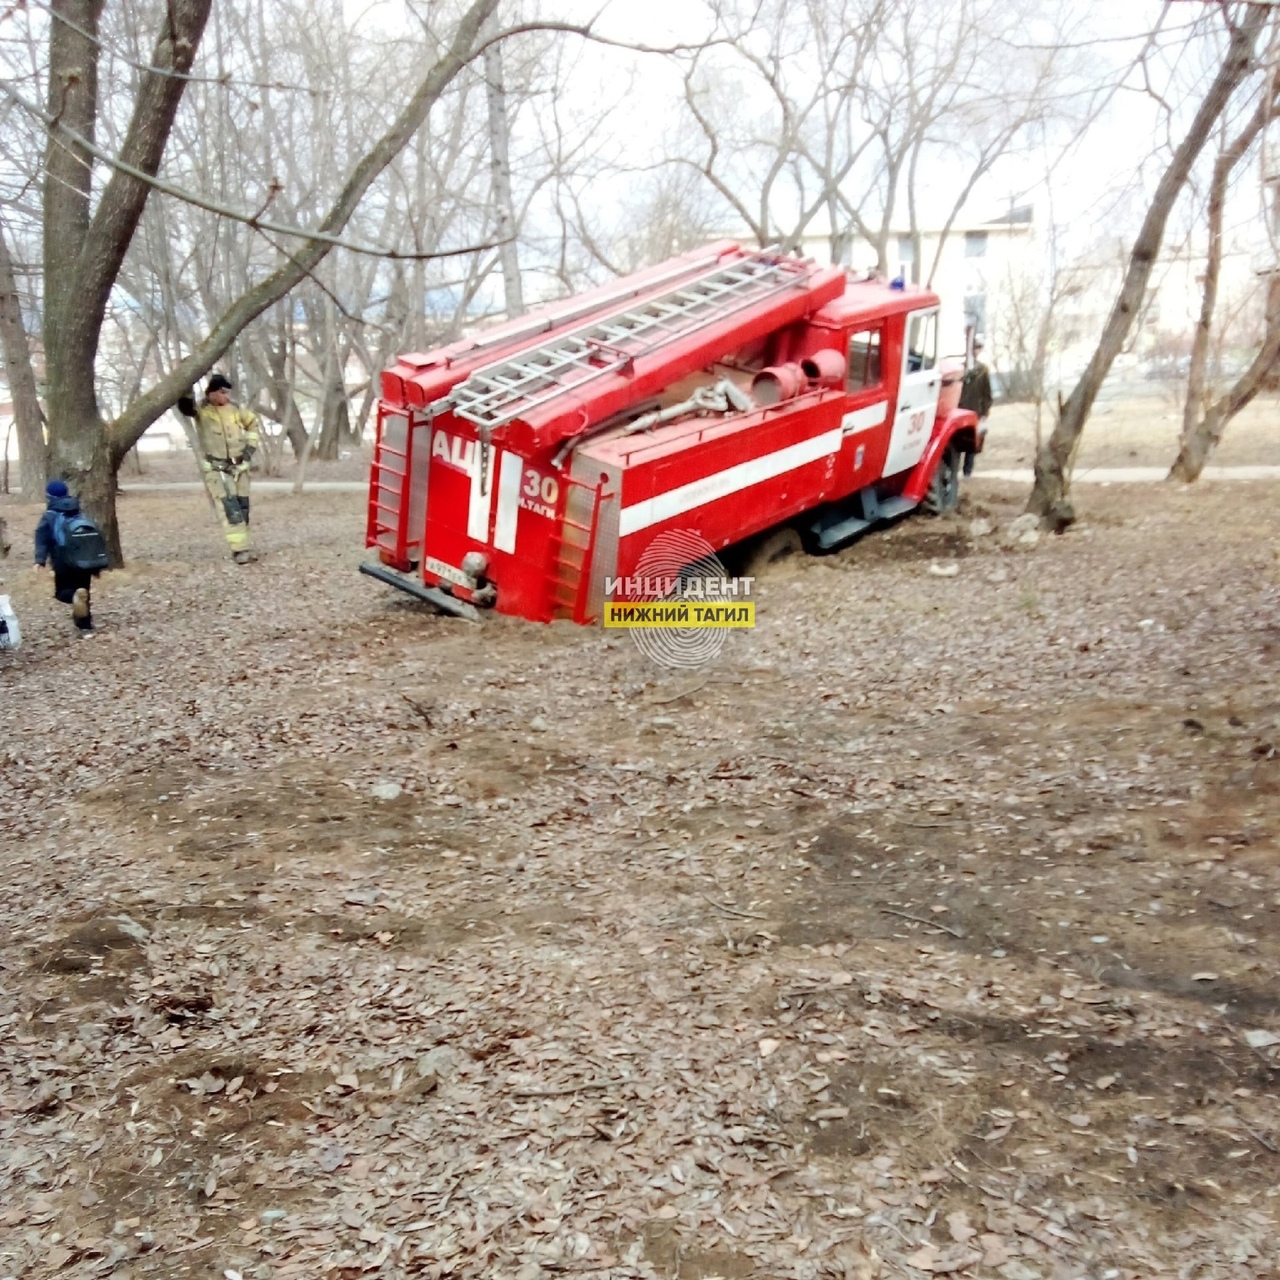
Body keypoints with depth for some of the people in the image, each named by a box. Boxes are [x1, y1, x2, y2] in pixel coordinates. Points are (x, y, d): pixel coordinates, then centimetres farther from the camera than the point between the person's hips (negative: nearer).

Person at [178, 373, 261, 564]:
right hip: (216, 469, -5)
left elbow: (253, 423, 19)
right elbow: (184, 405, -27)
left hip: (239, 467, 5)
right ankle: (240, 549, -16)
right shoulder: (201, 410, -7)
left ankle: (243, 545, 17)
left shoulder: (235, 409, 5)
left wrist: (250, 446, 10)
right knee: (229, 508, -13)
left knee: (243, 508, 7)